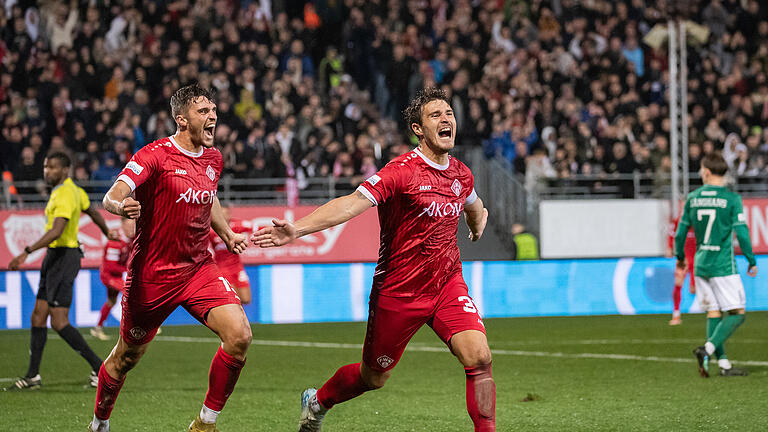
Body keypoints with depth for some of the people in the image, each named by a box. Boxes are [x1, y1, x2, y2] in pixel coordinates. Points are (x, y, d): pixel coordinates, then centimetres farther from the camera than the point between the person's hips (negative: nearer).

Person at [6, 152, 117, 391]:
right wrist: (107, 232, 48)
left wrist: (27, 252, -36)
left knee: (59, 322, -12)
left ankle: (99, 367, -4)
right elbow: (92, 211, 29)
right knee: (38, 316, 9)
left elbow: (56, 231, -30)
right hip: (55, 256, 10)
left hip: (64, 256, -10)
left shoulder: (65, 195, -18)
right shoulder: (75, 190, 12)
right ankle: (33, 376, 13)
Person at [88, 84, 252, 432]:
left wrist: (227, 235, 23)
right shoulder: (156, 155, -14)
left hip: (199, 269, 5)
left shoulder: (213, 159, 7)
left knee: (239, 335, -17)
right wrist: (121, 206, -46)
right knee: (127, 356, 9)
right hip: (153, 272, -5)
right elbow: (113, 196, -25)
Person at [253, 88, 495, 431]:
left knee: (479, 358, -19)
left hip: (447, 284, 4)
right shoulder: (402, 171, -17)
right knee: (373, 377, 12)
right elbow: (353, 203, -31)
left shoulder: (461, 174, 4)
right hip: (398, 291, -4)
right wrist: (298, 229, -41)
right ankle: (317, 402, 41)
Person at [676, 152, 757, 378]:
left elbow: (681, 232, 8)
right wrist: (752, 261, 2)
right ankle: (708, 348, -19)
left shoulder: (693, 198, 3)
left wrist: (680, 257, 24)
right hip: (723, 265, -5)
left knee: (713, 312, 10)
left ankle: (723, 363, 8)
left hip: (701, 264, 5)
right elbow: (741, 232, -10)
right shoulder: (731, 199, -9)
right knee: (737, 313, 1)